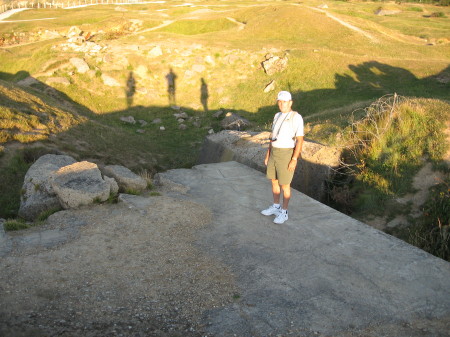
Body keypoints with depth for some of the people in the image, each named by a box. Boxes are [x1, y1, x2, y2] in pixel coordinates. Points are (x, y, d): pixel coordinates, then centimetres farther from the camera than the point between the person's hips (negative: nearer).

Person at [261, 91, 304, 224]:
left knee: (284, 185, 1)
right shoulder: (277, 116, 9)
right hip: (275, 153, 8)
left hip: (287, 155, -8)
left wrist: (294, 160, -19)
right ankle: (276, 207, 33)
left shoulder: (296, 117, -15)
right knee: (274, 181, 17)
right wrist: (268, 154, 14)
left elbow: (300, 140, -16)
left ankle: (283, 213, 16)